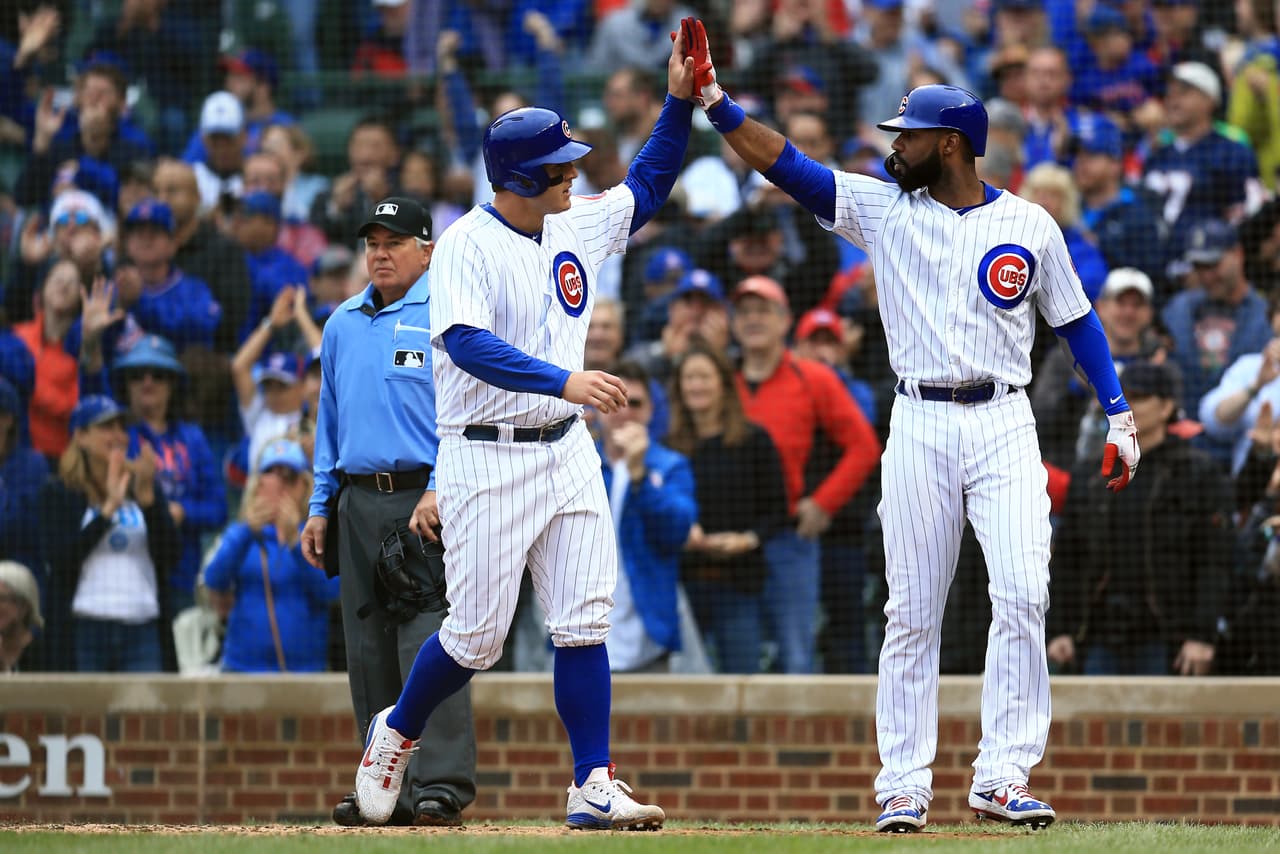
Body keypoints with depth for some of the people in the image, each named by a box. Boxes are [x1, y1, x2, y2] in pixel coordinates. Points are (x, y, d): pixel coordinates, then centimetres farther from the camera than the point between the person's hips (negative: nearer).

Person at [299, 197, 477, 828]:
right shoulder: (343, 324, 17)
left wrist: (439, 491, -18)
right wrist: (320, 506, 16)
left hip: (426, 501, -7)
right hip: (359, 503, 7)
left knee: (427, 645, -13)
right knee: (368, 652, 6)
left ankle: (442, 786, -14)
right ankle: (389, 788, 12)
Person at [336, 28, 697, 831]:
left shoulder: (576, 226, 9)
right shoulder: (468, 245, -13)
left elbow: (646, 188, 24)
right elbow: (467, 344, -26)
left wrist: (680, 102, 10)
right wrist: (563, 380, -37)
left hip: (567, 454, 6)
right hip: (488, 459, -6)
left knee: (585, 623, -1)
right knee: (477, 637, -1)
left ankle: (594, 787, -1)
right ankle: (396, 733, 25)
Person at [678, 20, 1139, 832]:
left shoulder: (1029, 225, 5)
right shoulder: (883, 208, 7)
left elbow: (1077, 320, 11)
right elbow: (787, 165, 0)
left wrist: (1120, 416, 5)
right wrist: (713, 98, -9)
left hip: (1005, 426, -1)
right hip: (920, 429, 1)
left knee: (1023, 596, -13)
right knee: (912, 613, 1)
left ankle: (1004, 777, -9)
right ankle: (904, 785, 6)